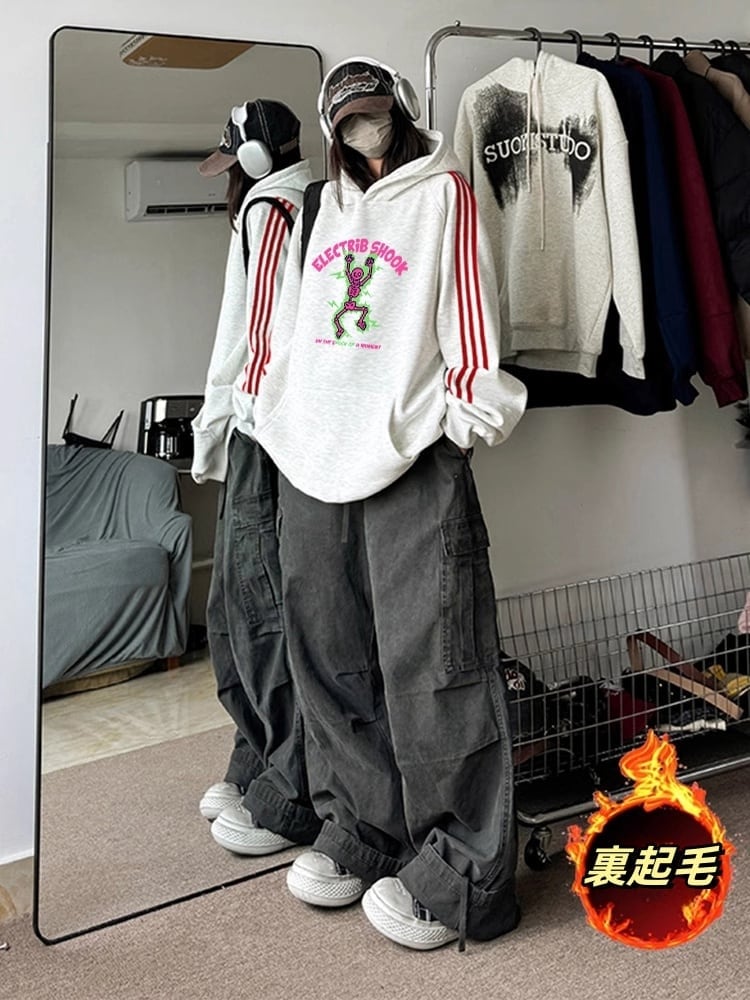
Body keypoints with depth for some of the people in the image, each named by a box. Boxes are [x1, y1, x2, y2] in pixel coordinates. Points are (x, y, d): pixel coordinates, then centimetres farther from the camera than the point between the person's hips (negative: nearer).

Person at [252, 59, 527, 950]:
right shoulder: (320, 209, 23)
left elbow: (470, 311, -1)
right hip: (312, 454, 6)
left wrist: (467, 405, -10)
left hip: (414, 458, -6)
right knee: (332, 656, 8)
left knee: (429, 659, -8)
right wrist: (276, 409, 20)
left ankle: (459, 872, 1)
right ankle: (362, 833, 23)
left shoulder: (441, 192, 8)